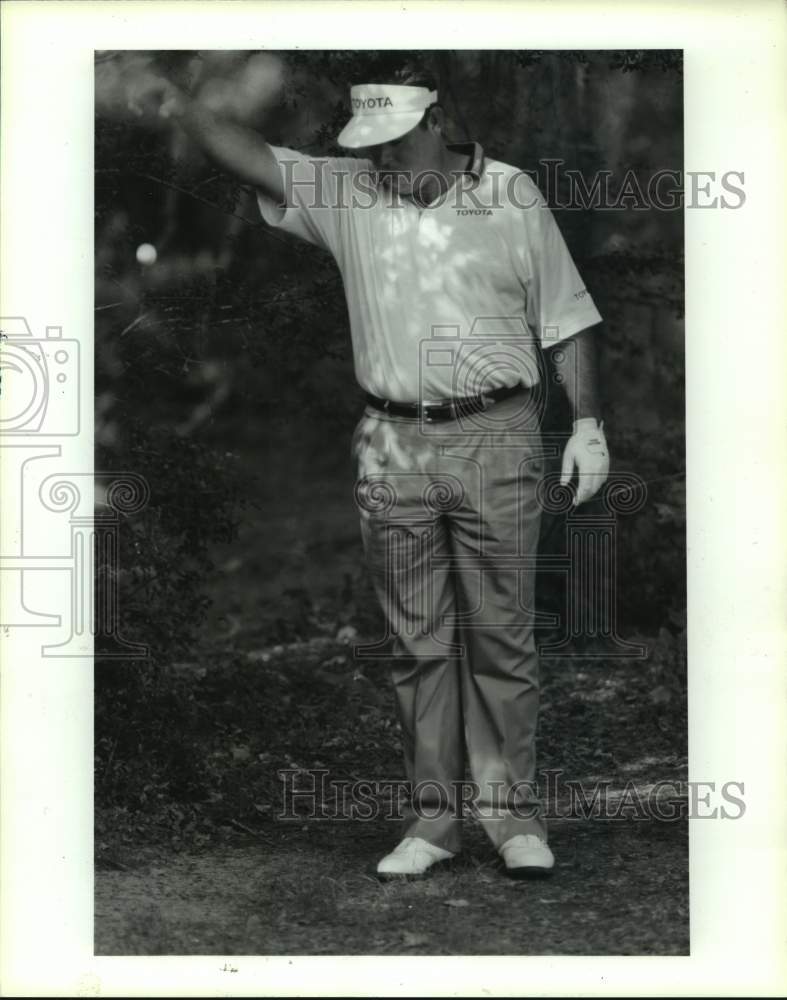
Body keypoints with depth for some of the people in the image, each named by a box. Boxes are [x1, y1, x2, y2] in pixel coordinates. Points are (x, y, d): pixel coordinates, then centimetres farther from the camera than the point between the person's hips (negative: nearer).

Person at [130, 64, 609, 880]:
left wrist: (587, 425, 1)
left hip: (495, 440, -2)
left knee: (501, 635, 1)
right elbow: (257, 161, -5)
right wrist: (184, 112, -22)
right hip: (394, 446, 2)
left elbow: (565, 320, 5)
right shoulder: (346, 193, 6)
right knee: (417, 642, 6)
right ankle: (434, 815, 15)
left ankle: (511, 812, 10)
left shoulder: (511, 196, 2)